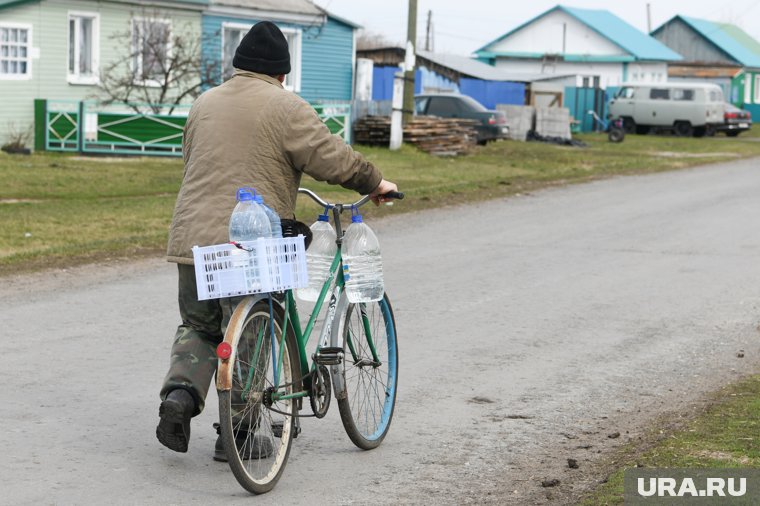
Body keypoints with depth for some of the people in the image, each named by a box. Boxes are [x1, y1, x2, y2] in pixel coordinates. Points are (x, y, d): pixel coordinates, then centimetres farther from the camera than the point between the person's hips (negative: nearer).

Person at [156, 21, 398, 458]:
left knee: (198, 327, 21)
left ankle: (180, 392, -1)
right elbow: (332, 158, -11)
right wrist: (375, 182, 5)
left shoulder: (205, 103, 15)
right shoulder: (285, 107, -6)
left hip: (193, 238, 6)